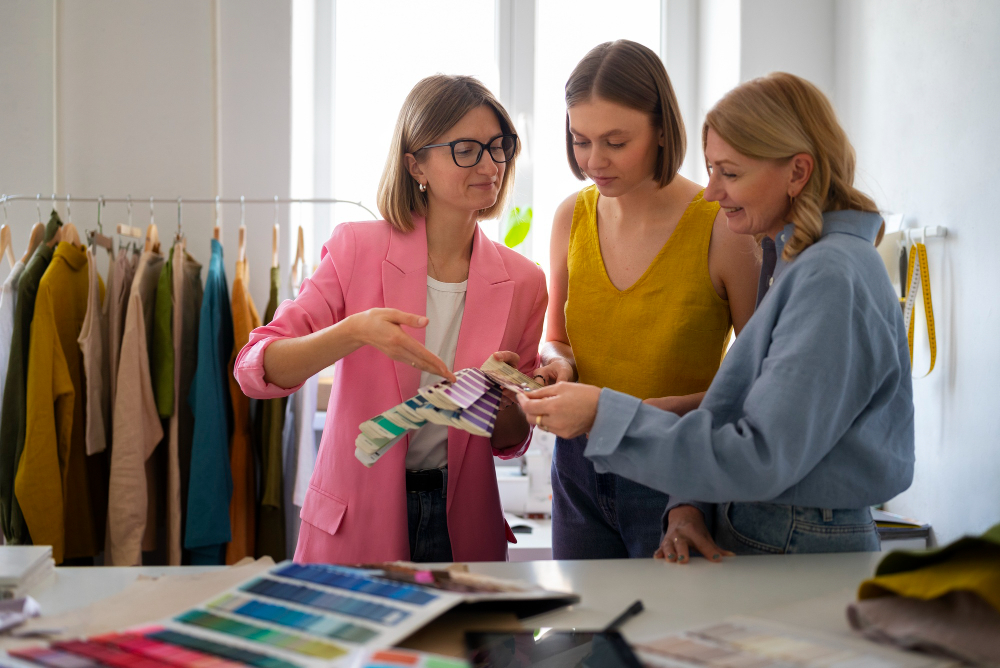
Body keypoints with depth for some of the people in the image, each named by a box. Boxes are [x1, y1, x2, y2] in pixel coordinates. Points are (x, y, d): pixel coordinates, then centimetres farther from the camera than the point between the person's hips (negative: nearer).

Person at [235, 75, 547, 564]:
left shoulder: (522, 281, 0)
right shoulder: (357, 248, -7)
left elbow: (510, 442, 6)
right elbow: (256, 368, -13)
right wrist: (355, 331, -28)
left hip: (462, 523, 2)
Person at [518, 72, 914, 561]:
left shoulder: (831, 278, -16)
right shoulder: (790, 257, 14)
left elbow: (762, 458, -21)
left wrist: (605, 414, -19)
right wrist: (689, 504, -1)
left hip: (808, 558, -8)